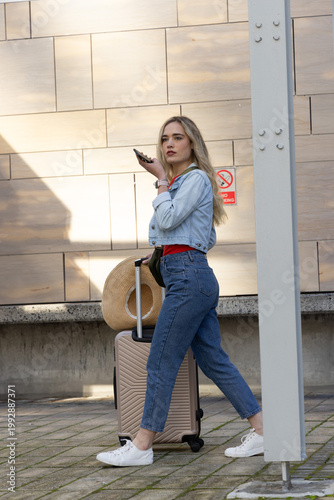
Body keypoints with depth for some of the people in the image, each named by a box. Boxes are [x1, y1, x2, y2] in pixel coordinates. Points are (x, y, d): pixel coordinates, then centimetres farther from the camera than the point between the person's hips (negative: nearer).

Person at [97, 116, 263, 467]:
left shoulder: (197, 178, -6)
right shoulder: (177, 183, 21)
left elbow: (168, 219, -15)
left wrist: (161, 179, -6)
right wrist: (160, 253, 18)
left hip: (189, 277, -10)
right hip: (193, 279, 10)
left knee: (161, 361, -7)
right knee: (213, 361, 8)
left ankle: (141, 446, -2)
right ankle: (261, 430, 9)